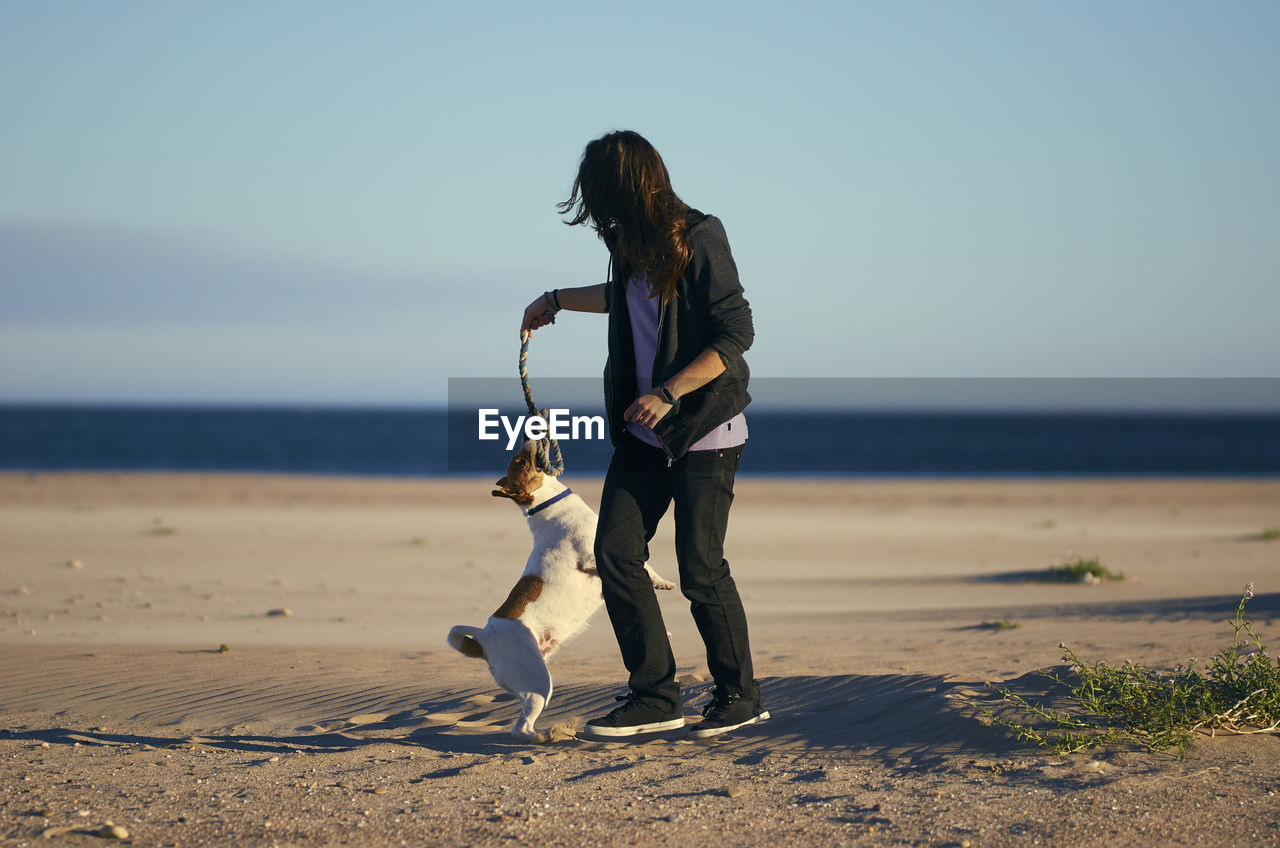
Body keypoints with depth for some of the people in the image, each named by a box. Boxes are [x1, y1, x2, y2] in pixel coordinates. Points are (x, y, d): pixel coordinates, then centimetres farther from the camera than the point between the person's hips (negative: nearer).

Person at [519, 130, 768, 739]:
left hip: (705, 430, -7)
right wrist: (557, 300, 37)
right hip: (644, 432, 7)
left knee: (700, 569, -7)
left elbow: (738, 332, -18)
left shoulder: (698, 239, -15)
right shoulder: (633, 244, 7)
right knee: (615, 552, -3)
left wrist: (669, 393, -23)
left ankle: (739, 695, 12)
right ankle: (656, 696, 3)